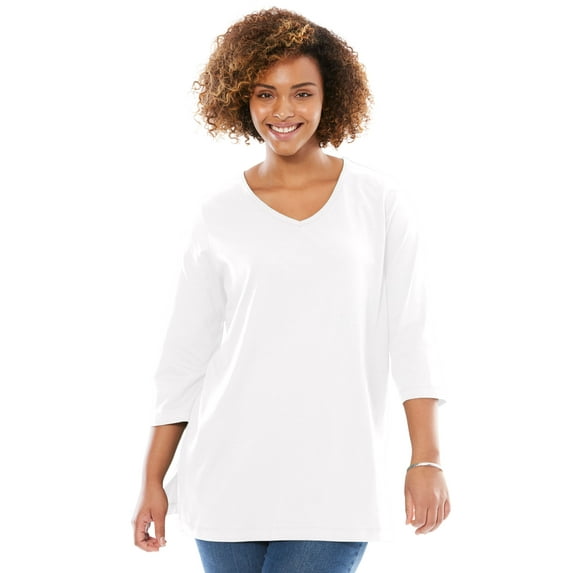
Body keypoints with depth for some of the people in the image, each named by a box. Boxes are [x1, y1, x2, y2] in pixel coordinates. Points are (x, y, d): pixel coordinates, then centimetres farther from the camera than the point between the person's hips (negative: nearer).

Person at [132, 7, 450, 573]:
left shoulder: (377, 202, 3)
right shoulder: (219, 215, 5)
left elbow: (409, 335, 1)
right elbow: (186, 355, 8)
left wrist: (426, 460, -6)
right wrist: (153, 480, 7)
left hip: (332, 484, -1)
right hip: (228, 478, 1)